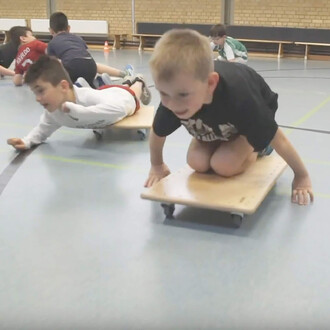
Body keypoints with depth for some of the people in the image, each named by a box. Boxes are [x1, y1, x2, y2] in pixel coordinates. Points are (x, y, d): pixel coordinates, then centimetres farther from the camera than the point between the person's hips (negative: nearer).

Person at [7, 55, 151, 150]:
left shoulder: (89, 98, -55)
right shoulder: (53, 111, -36)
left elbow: (119, 109, -71)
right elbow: (43, 129, -20)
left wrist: (75, 110, -72)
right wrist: (26, 142, -41)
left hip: (124, 96, -4)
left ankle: (139, 82, 66)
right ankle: (127, 82, 69)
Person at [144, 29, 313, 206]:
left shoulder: (238, 97, -47)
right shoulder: (174, 93, -36)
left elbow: (278, 139, -33)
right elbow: (157, 133, -13)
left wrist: (301, 176, -21)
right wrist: (157, 166, 1)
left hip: (253, 112, -4)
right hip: (216, 119, 4)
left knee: (223, 165, -21)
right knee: (197, 162, -12)